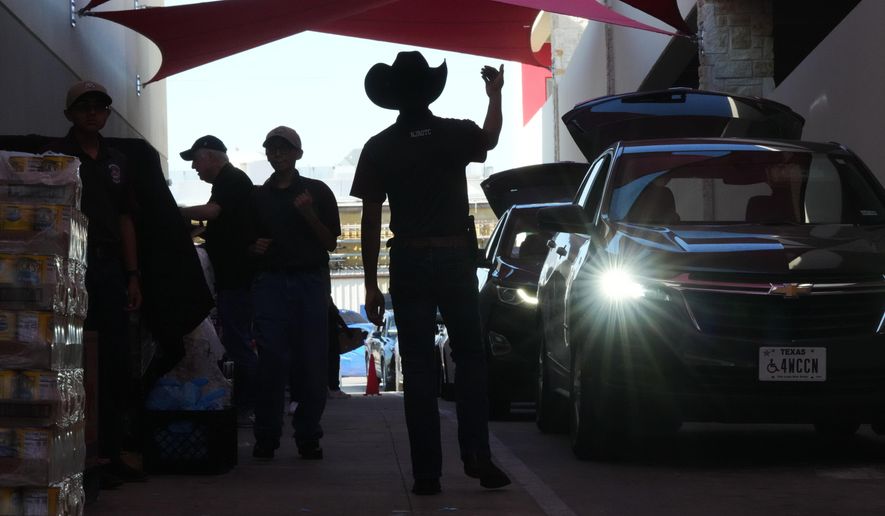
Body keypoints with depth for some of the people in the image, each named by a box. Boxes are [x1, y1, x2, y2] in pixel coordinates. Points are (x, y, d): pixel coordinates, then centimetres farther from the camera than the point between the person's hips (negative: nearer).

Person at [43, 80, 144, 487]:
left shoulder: (116, 161, 18)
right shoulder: (56, 156, 1)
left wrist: (132, 277, 11)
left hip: (109, 268, 6)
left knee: (114, 362, 6)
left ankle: (111, 454, 13)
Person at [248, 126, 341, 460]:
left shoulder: (318, 192, 10)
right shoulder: (258, 197, 16)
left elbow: (331, 243, 6)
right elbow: (250, 242, 23)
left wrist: (309, 215, -8)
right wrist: (255, 248, 0)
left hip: (311, 282, -1)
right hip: (270, 282, 1)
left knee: (312, 363, -4)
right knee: (271, 360, -8)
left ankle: (308, 436, 3)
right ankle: (266, 436, -2)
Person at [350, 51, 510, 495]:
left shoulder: (379, 148, -4)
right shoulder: (456, 134, -2)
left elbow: (370, 222, -5)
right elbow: (490, 138, 25)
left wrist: (371, 285, 2)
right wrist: (495, 95, 41)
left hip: (409, 263, 0)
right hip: (456, 258, 0)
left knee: (418, 370, 3)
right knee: (470, 359, 12)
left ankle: (426, 472, 1)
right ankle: (476, 456, 2)